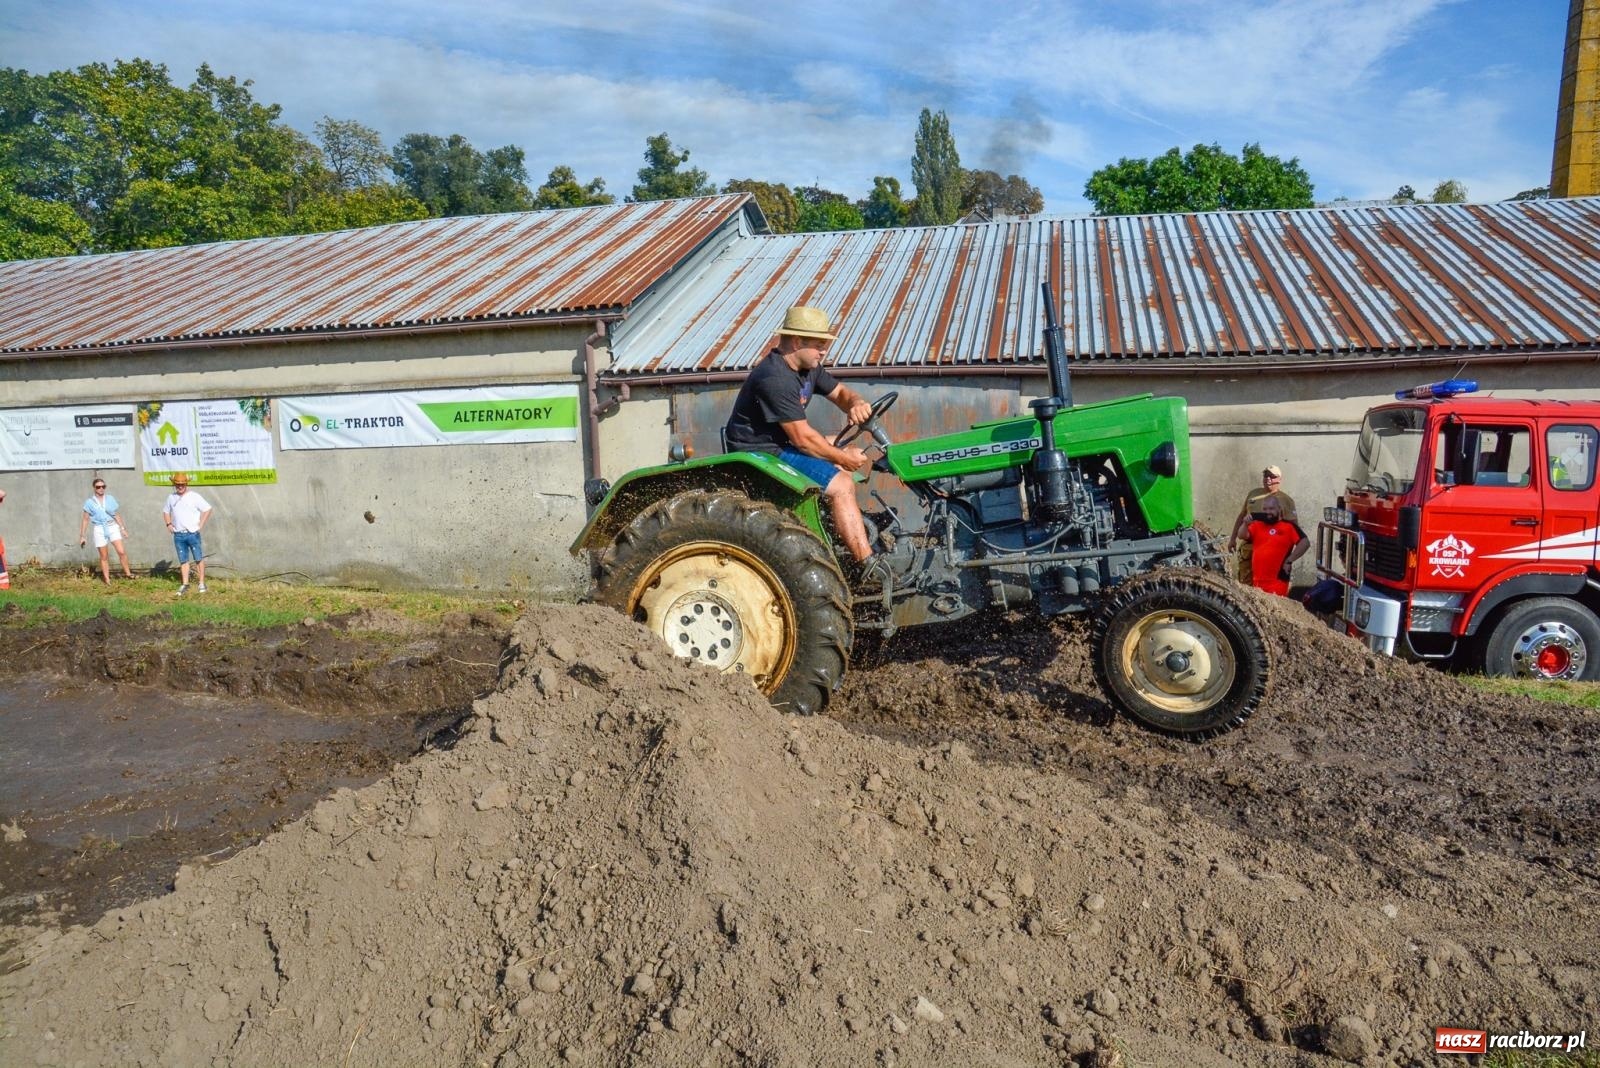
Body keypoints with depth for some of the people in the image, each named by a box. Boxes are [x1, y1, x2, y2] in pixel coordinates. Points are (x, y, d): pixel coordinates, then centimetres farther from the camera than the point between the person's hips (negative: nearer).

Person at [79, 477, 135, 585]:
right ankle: (107, 581, 12)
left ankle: (127, 573, 2)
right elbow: (85, 520, 2)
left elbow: (116, 515, 9)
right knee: (104, 557, 5)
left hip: (112, 527, 1)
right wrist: (82, 536, 1)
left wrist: (122, 528, 4)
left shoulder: (110, 499, 3)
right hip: (100, 529, -1)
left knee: (121, 551, -12)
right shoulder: (89, 502, -1)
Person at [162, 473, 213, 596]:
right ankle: (184, 584, 13)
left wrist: (200, 524, -8)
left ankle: (201, 583, 5)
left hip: (192, 533, -4)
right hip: (178, 535, 4)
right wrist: (169, 524, 9)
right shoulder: (171, 497, 9)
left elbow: (207, 509, -3)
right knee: (183, 560, 8)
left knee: (199, 558, -1)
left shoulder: (194, 497, -4)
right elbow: (166, 511, 24)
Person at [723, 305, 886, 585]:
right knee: (841, 484, -21)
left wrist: (857, 403, -10)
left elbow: (840, 392, 15)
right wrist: (843, 459, -13)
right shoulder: (775, 378, -24)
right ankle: (869, 567, -19)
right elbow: (802, 438, -24)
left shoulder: (807, 367, 7)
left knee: (845, 449, 15)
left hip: (779, 445, 11)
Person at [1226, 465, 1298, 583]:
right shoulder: (1253, 494, 12)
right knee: (1245, 582, 6)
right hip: (1248, 546, 4)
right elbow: (1241, 516, 19)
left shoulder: (1286, 500, 1)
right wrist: (1233, 538, 17)